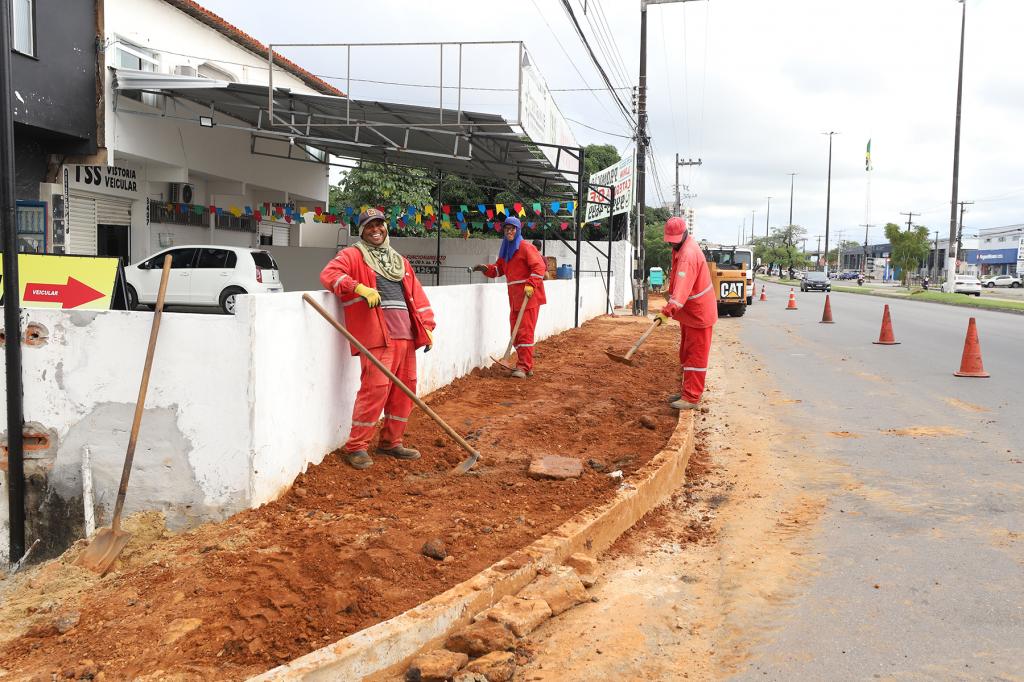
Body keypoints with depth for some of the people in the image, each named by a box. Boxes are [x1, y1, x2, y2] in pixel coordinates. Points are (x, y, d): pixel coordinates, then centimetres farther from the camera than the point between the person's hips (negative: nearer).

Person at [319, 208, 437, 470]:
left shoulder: (400, 261, 25)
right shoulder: (353, 255, 5)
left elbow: (416, 295, 22)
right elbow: (329, 274, -12)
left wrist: (427, 326, 12)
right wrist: (360, 288, -25)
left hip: (405, 335, 7)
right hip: (377, 335, -7)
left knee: (405, 389, 8)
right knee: (375, 388, -14)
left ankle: (391, 442, 21)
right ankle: (356, 447, -3)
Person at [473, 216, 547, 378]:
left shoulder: (526, 247, -9)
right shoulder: (506, 250, 16)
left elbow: (539, 266, -17)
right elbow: (499, 269, 19)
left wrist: (531, 285, -26)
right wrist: (486, 268, -1)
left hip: (529, 296, -9)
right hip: (514, 297, 9)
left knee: (525, 332, -9)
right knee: (515, 333, 12)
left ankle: (523, 367, -8)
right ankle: (526, 365, 21)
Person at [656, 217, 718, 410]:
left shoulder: (688, 255, -27)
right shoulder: (681, 248, 6)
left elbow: (682, 286, -40)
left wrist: (668, 310, -50)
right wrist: (670, 308, 20)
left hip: (698, 313, -10)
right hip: (688, 312, 10)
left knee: (695, 356, -5)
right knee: (686, 355, 17)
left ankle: (692, 397, -2)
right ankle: (689, 391, 28)